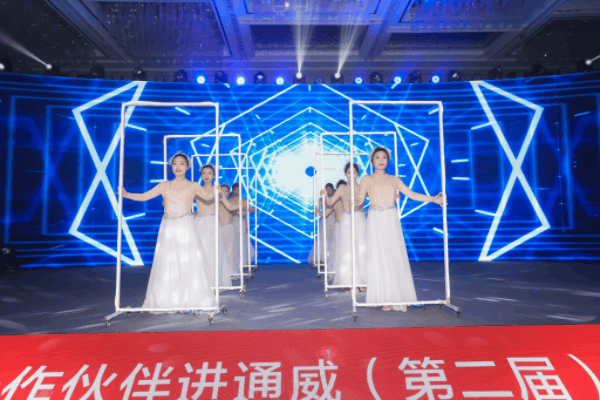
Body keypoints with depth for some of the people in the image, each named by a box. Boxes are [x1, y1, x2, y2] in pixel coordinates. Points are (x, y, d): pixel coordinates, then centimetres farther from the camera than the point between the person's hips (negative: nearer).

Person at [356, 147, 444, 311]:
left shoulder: (394, 179, 12)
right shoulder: (367, 179, 6)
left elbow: (411, 194, 10)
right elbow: (360, 198, -3)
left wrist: (432, 199, 4)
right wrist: (355, 200, -25)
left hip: (391, 220, 2)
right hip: (375, 221, -2)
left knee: (396, 257, -1)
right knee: (379, 257, -4)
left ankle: (396, 296, 10)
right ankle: (385, 298, 4)